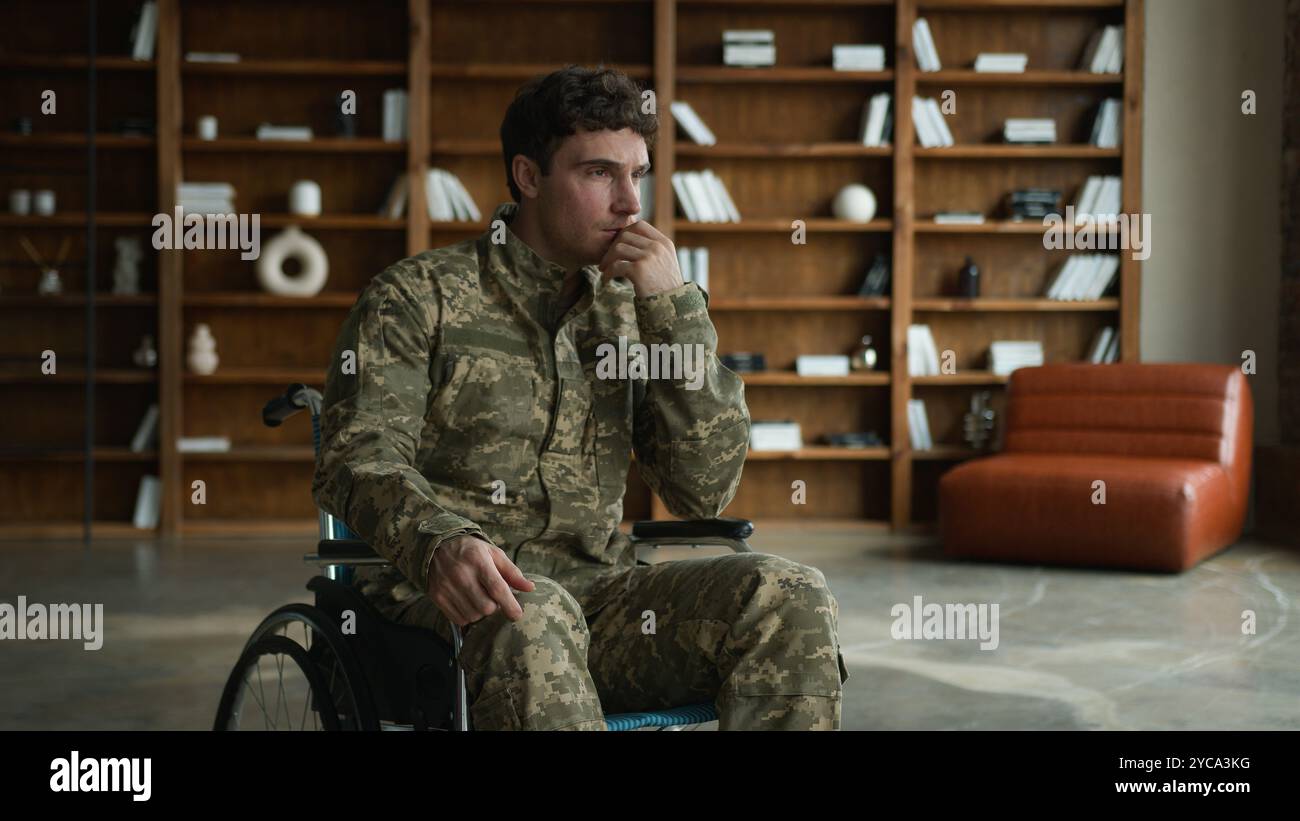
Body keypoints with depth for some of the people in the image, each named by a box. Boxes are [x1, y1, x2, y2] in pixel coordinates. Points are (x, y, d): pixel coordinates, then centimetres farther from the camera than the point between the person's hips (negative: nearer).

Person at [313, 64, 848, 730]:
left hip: (598, 592, 4)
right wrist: (442, 542, -33)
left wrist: (675, 308, -4)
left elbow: (704, 491, 4)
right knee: (531, 620, -39)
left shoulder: (629, 312, 15)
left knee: (792, 599, -21)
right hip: (456, 602, -4)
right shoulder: (417, 296, 3)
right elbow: (359, 458, -10)